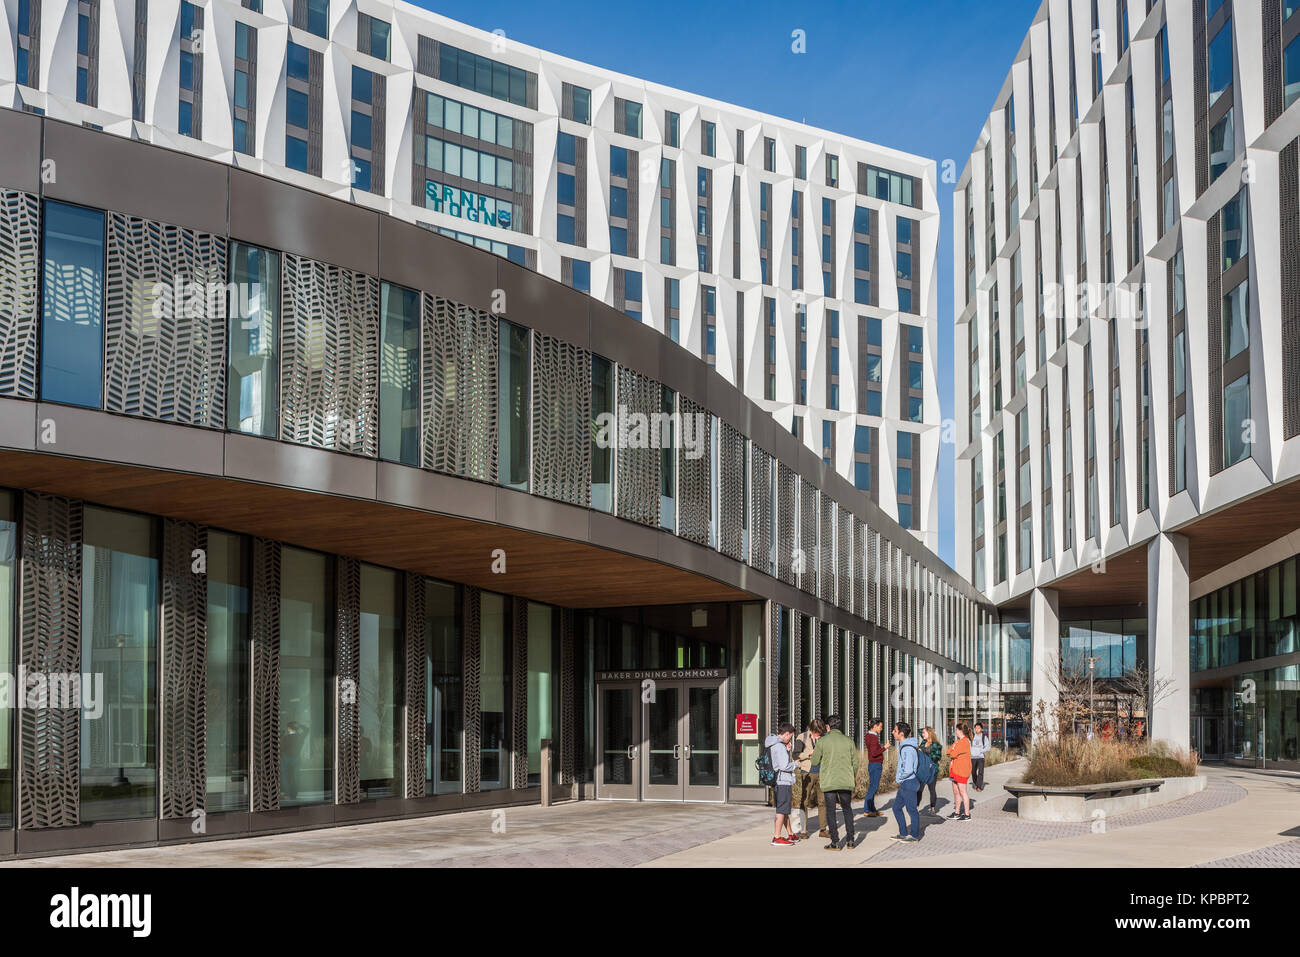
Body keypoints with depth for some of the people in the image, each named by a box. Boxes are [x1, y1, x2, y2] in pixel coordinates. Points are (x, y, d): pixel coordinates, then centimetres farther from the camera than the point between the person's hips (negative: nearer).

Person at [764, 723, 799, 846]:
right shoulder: (779, 746, -18)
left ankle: (791, 834, 29)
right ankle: (776, 838, -2)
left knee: (784, 809, 18)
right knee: (782, 810, -4)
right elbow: (784, 766, -23)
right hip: (782, 782, -10)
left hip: (776, 782, 10)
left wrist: (787, 750, 9)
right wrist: (795, 764, -5)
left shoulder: (772, 744, 13)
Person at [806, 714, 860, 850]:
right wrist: (854, 777, 24)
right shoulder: (848, 741, 2)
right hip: (846, 782, 2)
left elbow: (814, 761, -1)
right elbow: (855, 762, 7)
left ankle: (835, 842, 1)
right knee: (847, 809, 16)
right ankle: (850, 840, 14)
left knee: (831, 811, 5)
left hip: (828, 781, -2)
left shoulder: (822, 741, -5)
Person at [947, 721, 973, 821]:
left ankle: (967, 814, -2)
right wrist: (953, 755, -6)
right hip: (955, 769, 10)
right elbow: (949, 752, 14)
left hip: (962, 770, -10)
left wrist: (951, 754, 2)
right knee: (956, 791, 12)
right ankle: (957, 813, 19)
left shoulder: (965, 742, -15)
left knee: (962, 791, -6)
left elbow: (954, 754, -18)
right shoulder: (957, 741, 17)